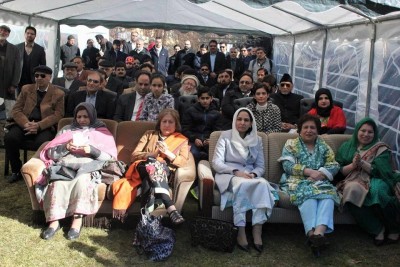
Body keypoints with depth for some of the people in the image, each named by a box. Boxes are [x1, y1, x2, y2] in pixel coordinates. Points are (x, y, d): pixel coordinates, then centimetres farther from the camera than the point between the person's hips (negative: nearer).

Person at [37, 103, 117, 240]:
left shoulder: (102, 132, 17)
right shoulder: (66, 130, 24)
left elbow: (110, 157, 4)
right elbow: (50, 153, 13)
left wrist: (91, 150, -12)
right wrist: (66, 147, -7)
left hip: (87, 167, -2)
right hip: (65, 165, 2)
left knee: (81, 179, -36)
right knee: (59, 182, -32)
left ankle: (77, 220, -32)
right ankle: (54, 221, -30)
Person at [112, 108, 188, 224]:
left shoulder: (181, 140, 20)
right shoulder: (149, 134, 23)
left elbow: (184, 162, 3)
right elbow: (134, 156, 11)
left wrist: (168, 153, -14)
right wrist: (153, 154, -8)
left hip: (165, 172, 0)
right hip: (143, 168, 0)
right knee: (152, 163, -38)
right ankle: (171, 208, -54)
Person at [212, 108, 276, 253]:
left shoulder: (257, 140, 13)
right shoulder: (225, 136, 2)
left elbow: (261, 166, 10)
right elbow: (216, 163, -6)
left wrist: (253, 174, -13)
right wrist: (236, 171, -21)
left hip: (250, 176, 3)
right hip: (228, 175, -3)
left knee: (263, 183, -32)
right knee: (242, 184, -39)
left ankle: (257, 231, -36)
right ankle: (240, 232, -35)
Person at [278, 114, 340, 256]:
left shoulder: (324, 146, 20)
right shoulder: (291, 144, 12)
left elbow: (334, 166, 8)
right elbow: (288, 165, -3)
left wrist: (319, 174, -12)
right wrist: (310, 171, -14)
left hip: (320, 182, 3)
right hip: (298, 182, -2)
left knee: (329, 194, -31)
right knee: (307, 193, -36)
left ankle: (319, 232, -52)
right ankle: (311, 233, -50)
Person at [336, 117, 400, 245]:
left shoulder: (381, 149, 11)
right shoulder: (346, 147, 17)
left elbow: (381, 171, -4)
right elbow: (339, 171, 10)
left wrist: (362, 163, -15)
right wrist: (353, 165, -9)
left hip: (376, 181, -1)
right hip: (354, 182, 2)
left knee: (376, 190, -38)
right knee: (353, 191, -35)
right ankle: (378, 229, -23)